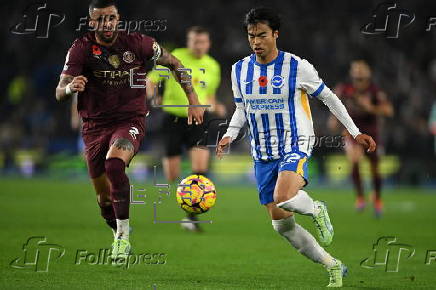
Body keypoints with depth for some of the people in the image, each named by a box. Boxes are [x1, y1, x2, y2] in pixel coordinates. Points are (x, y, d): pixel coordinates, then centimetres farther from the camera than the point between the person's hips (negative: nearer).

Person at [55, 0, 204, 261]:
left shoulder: (137, 43, -7)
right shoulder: (81, 49, -7)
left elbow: (174, 63, 9)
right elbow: (59, 93, -14)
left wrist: (193, 100, 5)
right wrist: (70, 87, -39)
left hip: (130, 121, -2)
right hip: (95, 126, 2)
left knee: (114, 161, -34)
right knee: (104, 197, 7)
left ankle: (123, 234, -27)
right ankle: (120, 237, 37)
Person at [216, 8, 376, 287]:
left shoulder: (297, 67, -9)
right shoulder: (240, 70, 3)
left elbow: (329, 98, 2)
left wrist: (355, 132, 3)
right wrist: (229, 135, -2)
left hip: (295, 145, -5)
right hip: (263, 153, 5)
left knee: (284, 199, -34)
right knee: (282, 225, 4)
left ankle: (316, 209, 2)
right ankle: (334, 267, 21)